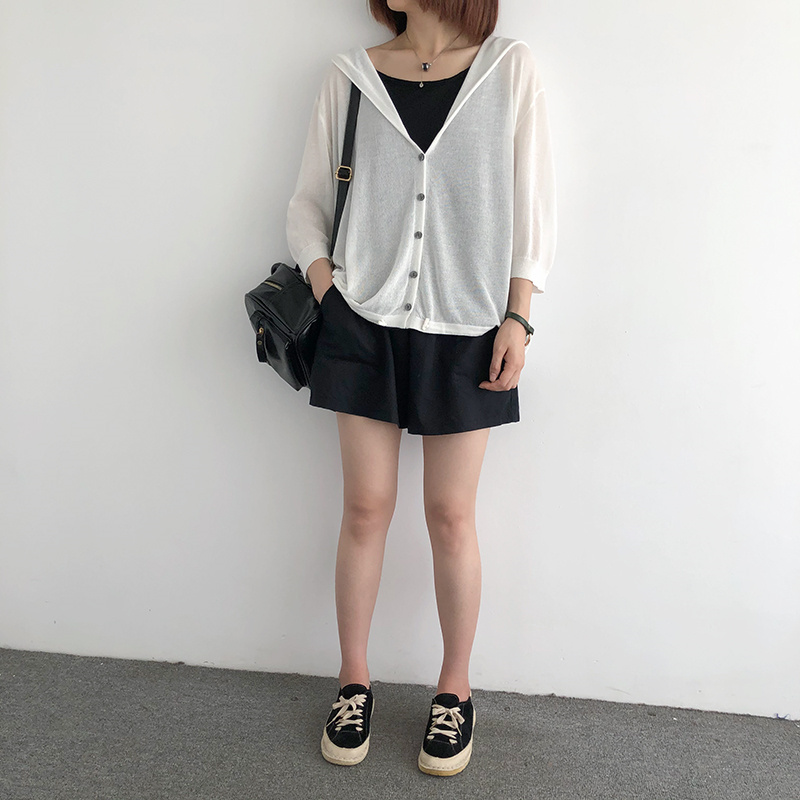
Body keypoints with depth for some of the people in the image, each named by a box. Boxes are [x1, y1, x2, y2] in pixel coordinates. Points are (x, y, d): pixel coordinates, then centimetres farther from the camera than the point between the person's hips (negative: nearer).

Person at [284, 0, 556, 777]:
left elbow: (530, 198, 2)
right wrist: (322, 280, -6)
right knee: (366, 508, 5)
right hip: (365, 318, 1)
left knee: (451, 516, 4)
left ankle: (455, 690, 24)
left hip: (465, 330, -1)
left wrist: (517, 317, -4)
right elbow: (308, 200, 11)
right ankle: (354, 682, 24)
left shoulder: (509, 68, 4)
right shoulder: (350, 74, 7)